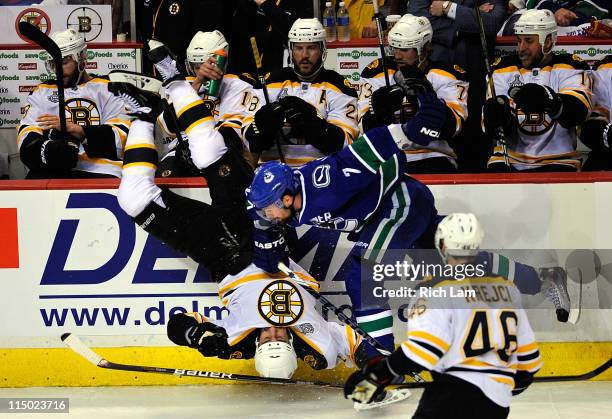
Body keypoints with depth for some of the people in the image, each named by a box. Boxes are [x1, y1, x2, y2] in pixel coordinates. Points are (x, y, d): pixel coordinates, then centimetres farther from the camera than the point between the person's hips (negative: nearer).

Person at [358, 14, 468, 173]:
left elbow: (452, 127, -9)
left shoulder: (446, 75, 3)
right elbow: (367, 127, 1)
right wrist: (380, 109, -21)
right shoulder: (378, 73, 6)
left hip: (433, 157, -2)